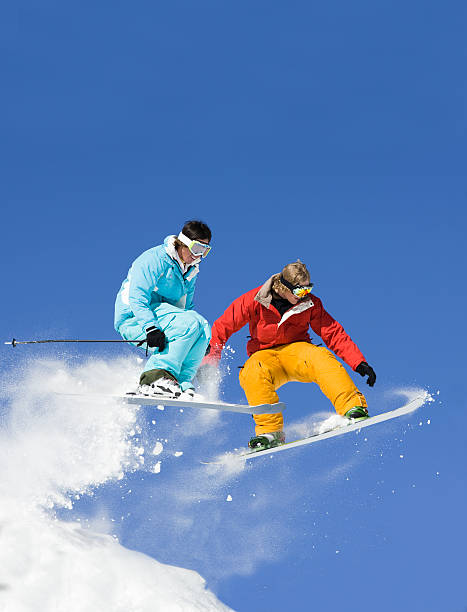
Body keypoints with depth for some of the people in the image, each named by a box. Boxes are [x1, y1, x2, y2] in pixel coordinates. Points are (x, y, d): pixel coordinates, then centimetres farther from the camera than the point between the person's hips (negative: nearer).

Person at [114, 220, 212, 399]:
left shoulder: (190, 271, 14)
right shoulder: (155, 259, -13)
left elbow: (186, 308, 23)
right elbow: (136, 298, -22)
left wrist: (201, 339, 9)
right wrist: (151, 328, -36)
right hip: (133, 320, -8)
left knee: (202, 328, -16)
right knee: (190, 324, -28)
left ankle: (181, 383, -21)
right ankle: (154, 377, -30)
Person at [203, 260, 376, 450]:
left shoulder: (310, 303, -6)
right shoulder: (254, 300, -11)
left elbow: (334, 333, -5)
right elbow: (223, 327, -6)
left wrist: (359, 362, -14)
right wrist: (210, 360, -12)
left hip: (296, 349, 1)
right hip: (265, 355, -1)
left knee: (320, 357, -33)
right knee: (253, 372, -36)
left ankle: (353, 408, -38)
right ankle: (270, 431, -33)